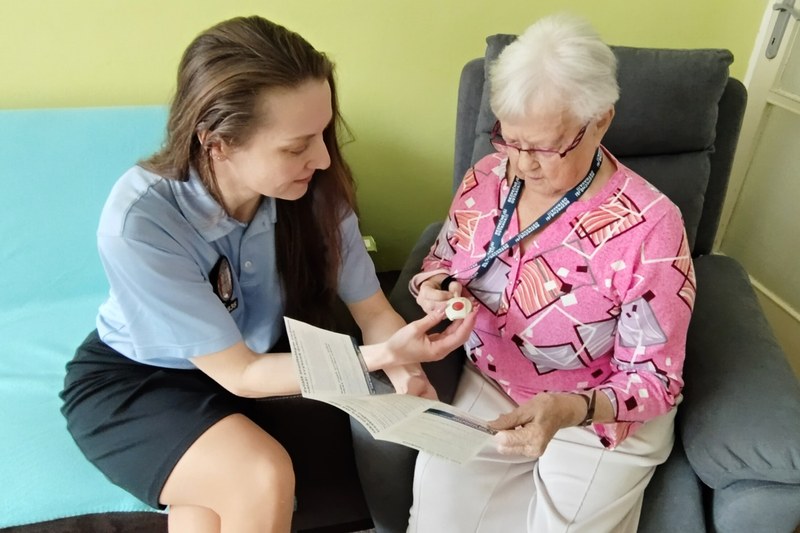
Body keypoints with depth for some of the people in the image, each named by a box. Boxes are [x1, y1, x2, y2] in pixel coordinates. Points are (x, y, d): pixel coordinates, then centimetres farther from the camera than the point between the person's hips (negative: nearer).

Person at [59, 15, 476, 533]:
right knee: (264, 479, -25)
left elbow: (372, 308, -11)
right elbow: (237, 373, -26)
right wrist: (381, 356, -36)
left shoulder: (313, 189, -22)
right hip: (130, 380, -2)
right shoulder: (139, 222, -32)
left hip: (254, 359, 3)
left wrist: (411, 382, -30)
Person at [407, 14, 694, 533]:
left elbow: (654, 379, -16)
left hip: (604, 417, -2)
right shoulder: (486, 179, -8)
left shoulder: (650, 227, -23)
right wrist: (431, 286, -15)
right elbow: (444, 258, 9)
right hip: (488, 389, 3)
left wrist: (571, 410, -35)